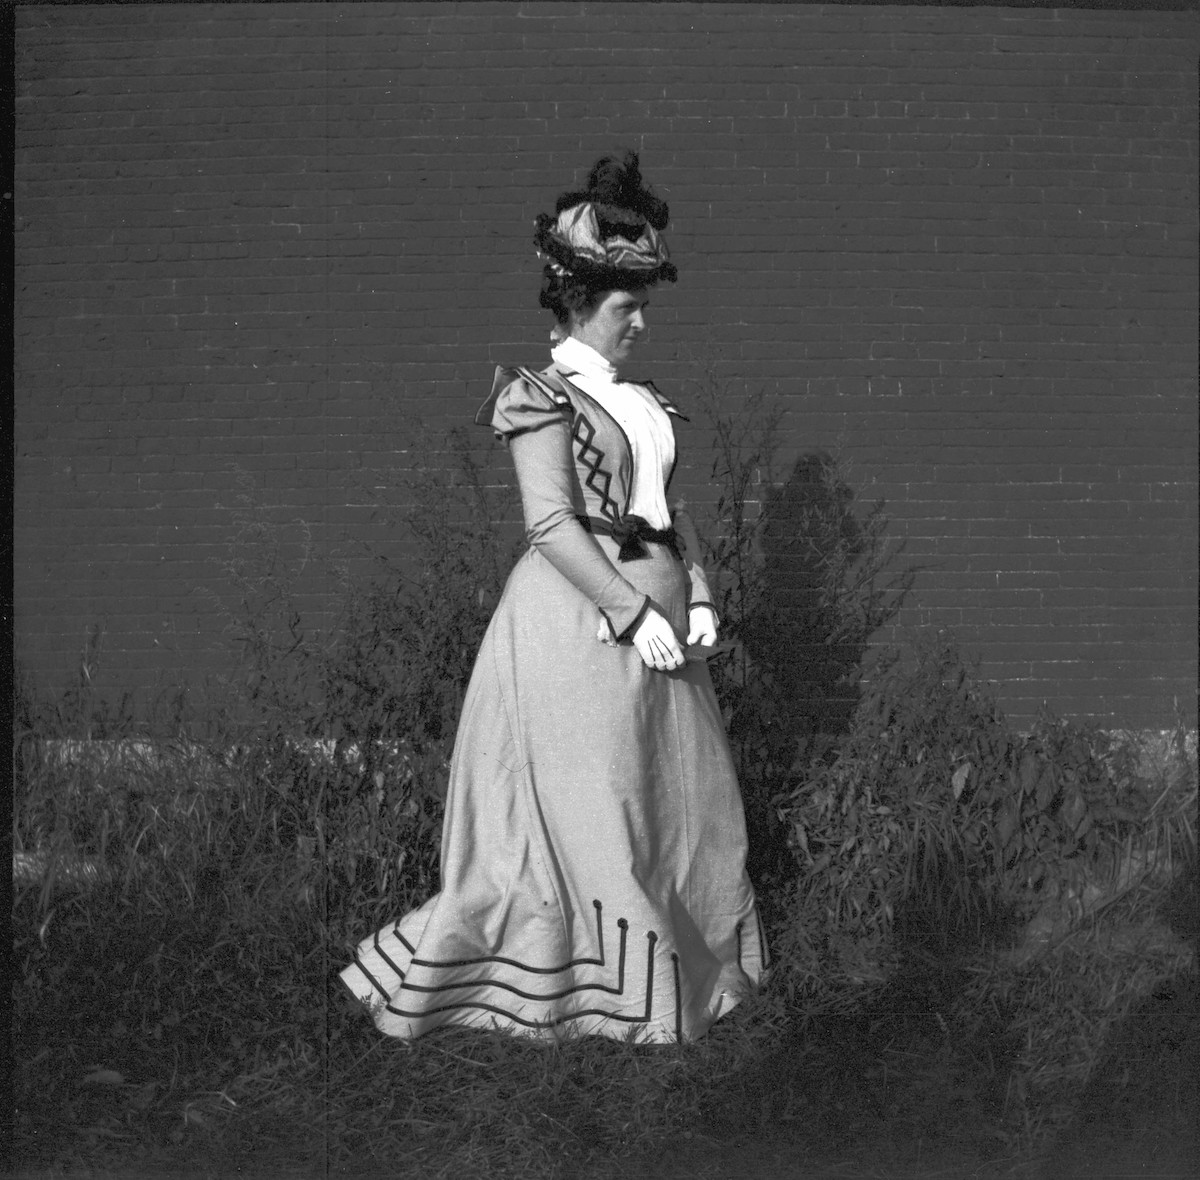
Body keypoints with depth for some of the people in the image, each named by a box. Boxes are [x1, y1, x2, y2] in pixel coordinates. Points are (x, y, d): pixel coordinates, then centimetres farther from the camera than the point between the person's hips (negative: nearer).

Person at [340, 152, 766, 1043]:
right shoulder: (541, 396, -9)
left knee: (680, 799, 12)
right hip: (578, 623, -8)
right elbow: (553, 524, -17)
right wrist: (634, 612, -20)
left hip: (655, 615, 8)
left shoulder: (641, 401, 15)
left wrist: (698, 598, 2)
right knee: (579, 810, -4)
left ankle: (681, 975, 24)